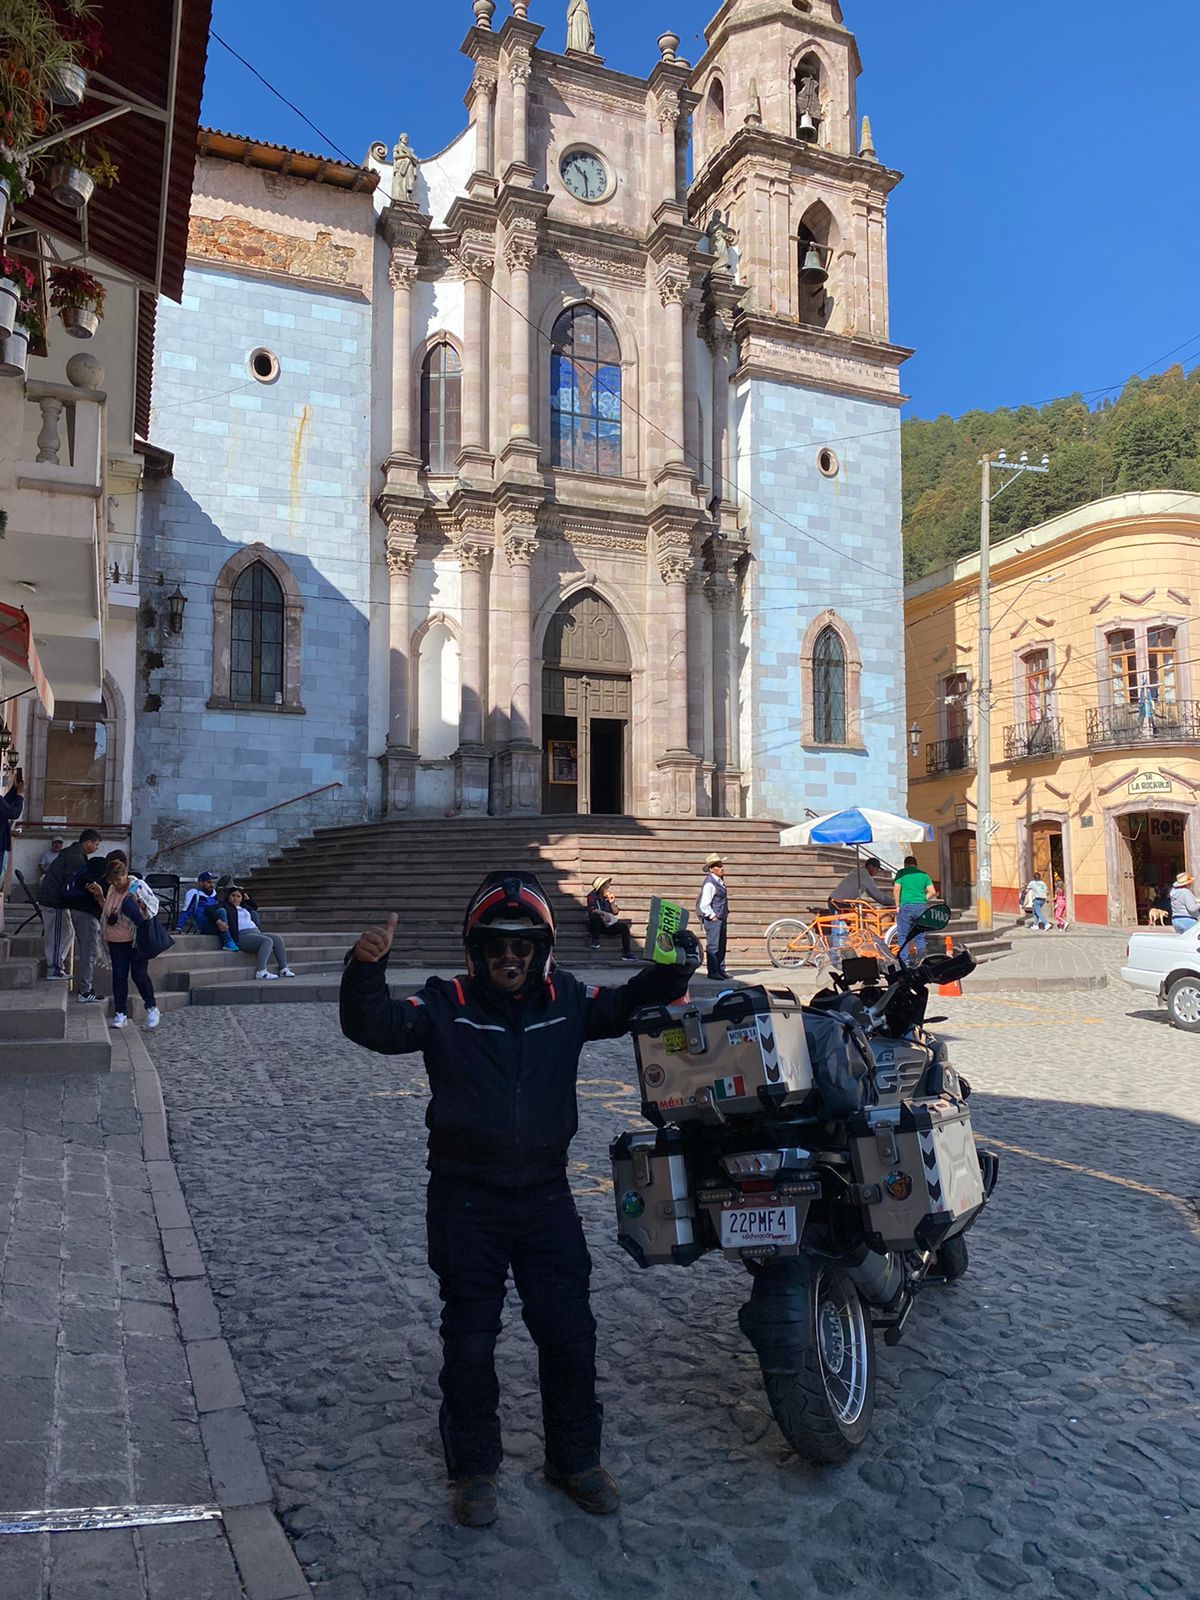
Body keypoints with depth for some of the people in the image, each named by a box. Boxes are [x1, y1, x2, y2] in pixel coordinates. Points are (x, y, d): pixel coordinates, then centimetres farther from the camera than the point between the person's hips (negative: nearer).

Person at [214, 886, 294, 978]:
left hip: (256, 932, 8)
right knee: (267, 941, -31)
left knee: (277, 938, -11)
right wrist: (218, 921, -25)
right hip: (242, 936, -8)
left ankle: (283, 969, -13)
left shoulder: (244, 908, 30)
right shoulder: (225, 907, 8)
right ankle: (261, 971, -41)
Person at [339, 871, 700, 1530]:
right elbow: (376, 1027, -23)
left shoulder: (566, 1000, -2)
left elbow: (629, 1006, 3)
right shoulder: (445, 1006, -11)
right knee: (469, 1339, 12)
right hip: (466, 1202, -2)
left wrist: (670, 971, -17)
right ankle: (475, 1467, 33)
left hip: (546, 1195, 3)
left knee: (569, 1332, 12)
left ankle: (575, 1457, 34)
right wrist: (365, 969, -43)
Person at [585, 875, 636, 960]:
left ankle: (626, 953, -17)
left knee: (624, 926, -16)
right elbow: (592, 910, -21)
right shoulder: (592, 897, -3)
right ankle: (595, 940, -20)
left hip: (607, 925, 5)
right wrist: (604, 914, -36)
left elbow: (615, 912, 8)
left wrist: (612, 902, -7)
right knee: (596, 916, -37)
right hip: (595, 926, -5)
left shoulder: (608, 896, 11)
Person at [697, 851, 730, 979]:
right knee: (713, 946, -3)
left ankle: (721, 970, 23)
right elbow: (704, 905, -21)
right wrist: (713, 916, -16)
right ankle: (712, 972, 3)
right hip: (713, 920, -9)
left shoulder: (719, 880, 11)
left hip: (721, 919, 9)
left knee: (721, 946, 14)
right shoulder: (709, 883, -18)